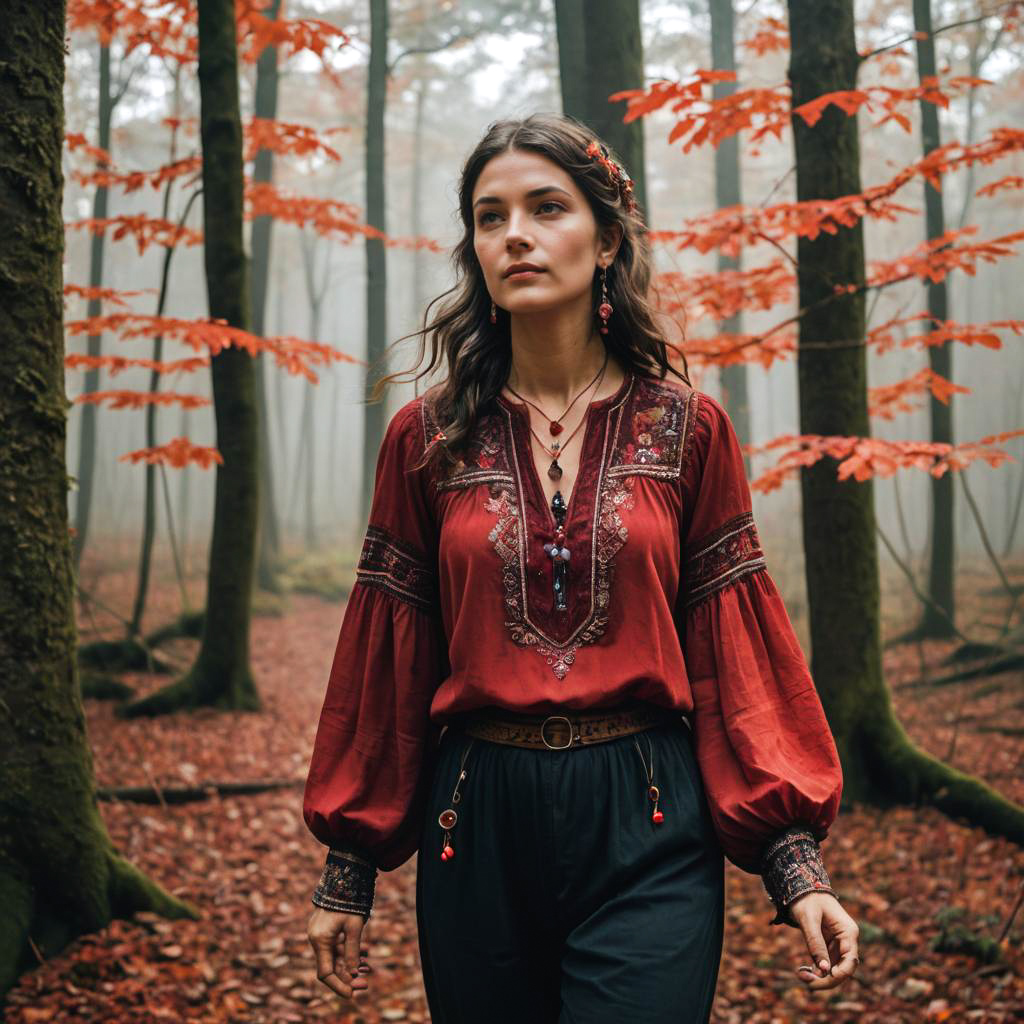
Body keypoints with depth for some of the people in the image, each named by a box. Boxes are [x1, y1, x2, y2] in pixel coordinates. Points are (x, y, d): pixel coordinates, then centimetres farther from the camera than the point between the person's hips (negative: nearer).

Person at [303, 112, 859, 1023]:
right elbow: (385, 659, 5)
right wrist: (347, 872, 7)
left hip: (649, 836, -1)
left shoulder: (686, 426, 1)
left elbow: (739, 652, 1)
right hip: (477, 827, 2)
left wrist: (796, 862, -5)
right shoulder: (427, 437, 3)